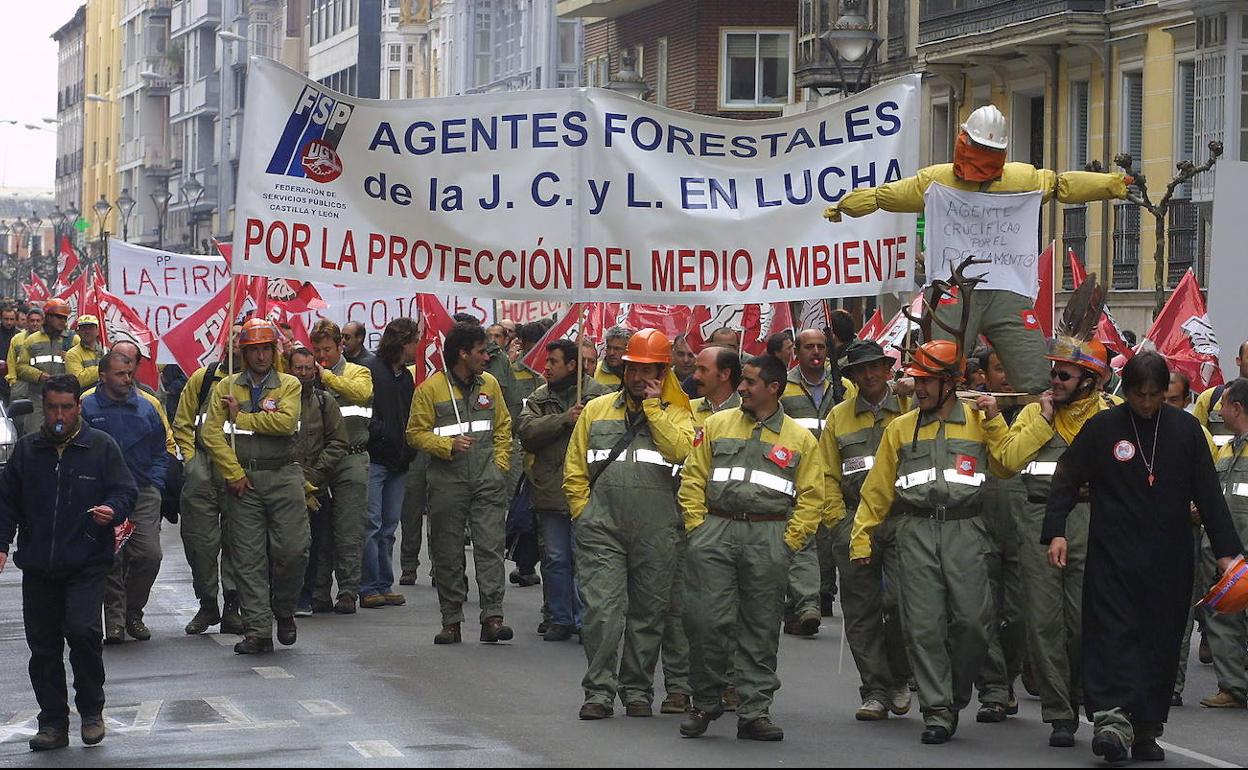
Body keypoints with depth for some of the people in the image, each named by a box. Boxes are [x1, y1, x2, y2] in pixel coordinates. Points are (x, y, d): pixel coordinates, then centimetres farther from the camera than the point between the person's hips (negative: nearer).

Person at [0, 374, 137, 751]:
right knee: (43, 645, 5)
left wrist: (113, 510, -19)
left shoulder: (101, 446, 2)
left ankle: (91, 711, 1)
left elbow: (126, 491, 3)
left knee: (82, 630, -18)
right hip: (37, 565, 4)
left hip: (86, 564, -4)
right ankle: (53, 723, 15)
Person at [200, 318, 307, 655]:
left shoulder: (289, 385, 6)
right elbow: (211, 432, -1)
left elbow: (286, 422, -13)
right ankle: (258, 631, 4)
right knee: (249, 558, 0)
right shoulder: (226, 387, 8)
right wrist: (233, 473, -8)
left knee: (293, 549, -8)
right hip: (243, 479, 1)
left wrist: (241, 417, -8)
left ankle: (283, 611, 17)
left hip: (283, 476, -1)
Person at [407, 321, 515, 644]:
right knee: (448, 553, 3)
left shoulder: (489, 384, 11)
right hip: (447, 481, -2)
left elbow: (503, 427, 18)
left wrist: (500, 464, 7)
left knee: (491, 547, -7)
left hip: (487, 479, 2)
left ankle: (492, 617, -9)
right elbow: (416, 432, -2)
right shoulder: (430, 388, -1)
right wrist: (448, 445, -15)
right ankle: (451, 621, 10)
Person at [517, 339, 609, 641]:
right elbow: (526, 431, -6)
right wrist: (563, 419, -15)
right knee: (555, 558, 9)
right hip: (551, 490, 4)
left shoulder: (597, 395, 0)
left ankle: (585, 619, 8)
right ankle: (561, 619, 18)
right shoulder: (539, 399, 10)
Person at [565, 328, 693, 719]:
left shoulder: (675, 414, 9)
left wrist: (653, 407, -9)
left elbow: (682, 451, -14)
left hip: (657, 533, 0)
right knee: (601, 610, -9)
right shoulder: (596, 409, 13)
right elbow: (575, 471, 14)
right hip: (602, 529, 0)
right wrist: (585, 515, 4)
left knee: (649, 613, 7)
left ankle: (637, 690, 18)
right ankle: (599, 691, -4)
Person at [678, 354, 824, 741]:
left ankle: (754, 712, 8)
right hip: (716, 532, 0)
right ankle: (704, 704, 9)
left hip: (768, 538, 0)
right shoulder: (718, 425, 11)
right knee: (708, 621, -5)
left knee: (761, 629, 3)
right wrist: (697, 527, 0)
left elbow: (811, 498, 5)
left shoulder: (800, 439, 8)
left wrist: (788, 542, -4)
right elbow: (693, 479, 10)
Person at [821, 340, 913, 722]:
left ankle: (899, 678, 10)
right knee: (861, 610, 2)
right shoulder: (839, 417, 14)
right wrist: (838, 521, 2)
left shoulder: (911, 410, 6)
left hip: (901, 521, -3)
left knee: (901, 601, -12)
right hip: (854, 521, 3)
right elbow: (828, 476, 12)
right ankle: (875, 692, 9)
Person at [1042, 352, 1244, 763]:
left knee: (1161, 642, 2)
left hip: (1169, 559, 2)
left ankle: (1146, 730, 7)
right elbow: (1067, 479, 3)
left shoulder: (1185, 429, 7)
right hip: (1113, 555, -2)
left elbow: (1209, 493, 8)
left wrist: (1226, 550, 4)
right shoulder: (1102, 427, 2)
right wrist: (1056, 531, -9)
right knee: (1112, 633, -14)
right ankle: (1111, 717, -24)